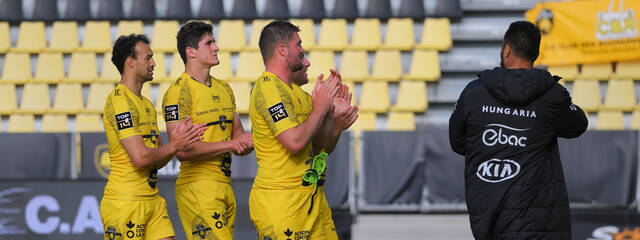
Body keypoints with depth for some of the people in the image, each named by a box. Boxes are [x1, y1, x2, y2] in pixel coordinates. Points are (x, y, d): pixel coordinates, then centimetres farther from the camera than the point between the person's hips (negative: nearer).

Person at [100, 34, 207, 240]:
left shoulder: (146, 104, 18)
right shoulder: (119, 101, -13)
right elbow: (140, 158, -21)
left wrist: (178, 142, 0)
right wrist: (174, 146, -8)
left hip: (152, 199, 9)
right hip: (124, 203, -9)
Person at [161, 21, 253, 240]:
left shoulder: (224, 88, 18)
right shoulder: (178, 92, -9)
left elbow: (238, 135, 23)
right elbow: (182, 150, -18)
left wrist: (245, 142, -2)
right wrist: (230, 144, -12)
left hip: (224, 187, 8)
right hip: (197, 187, -8)